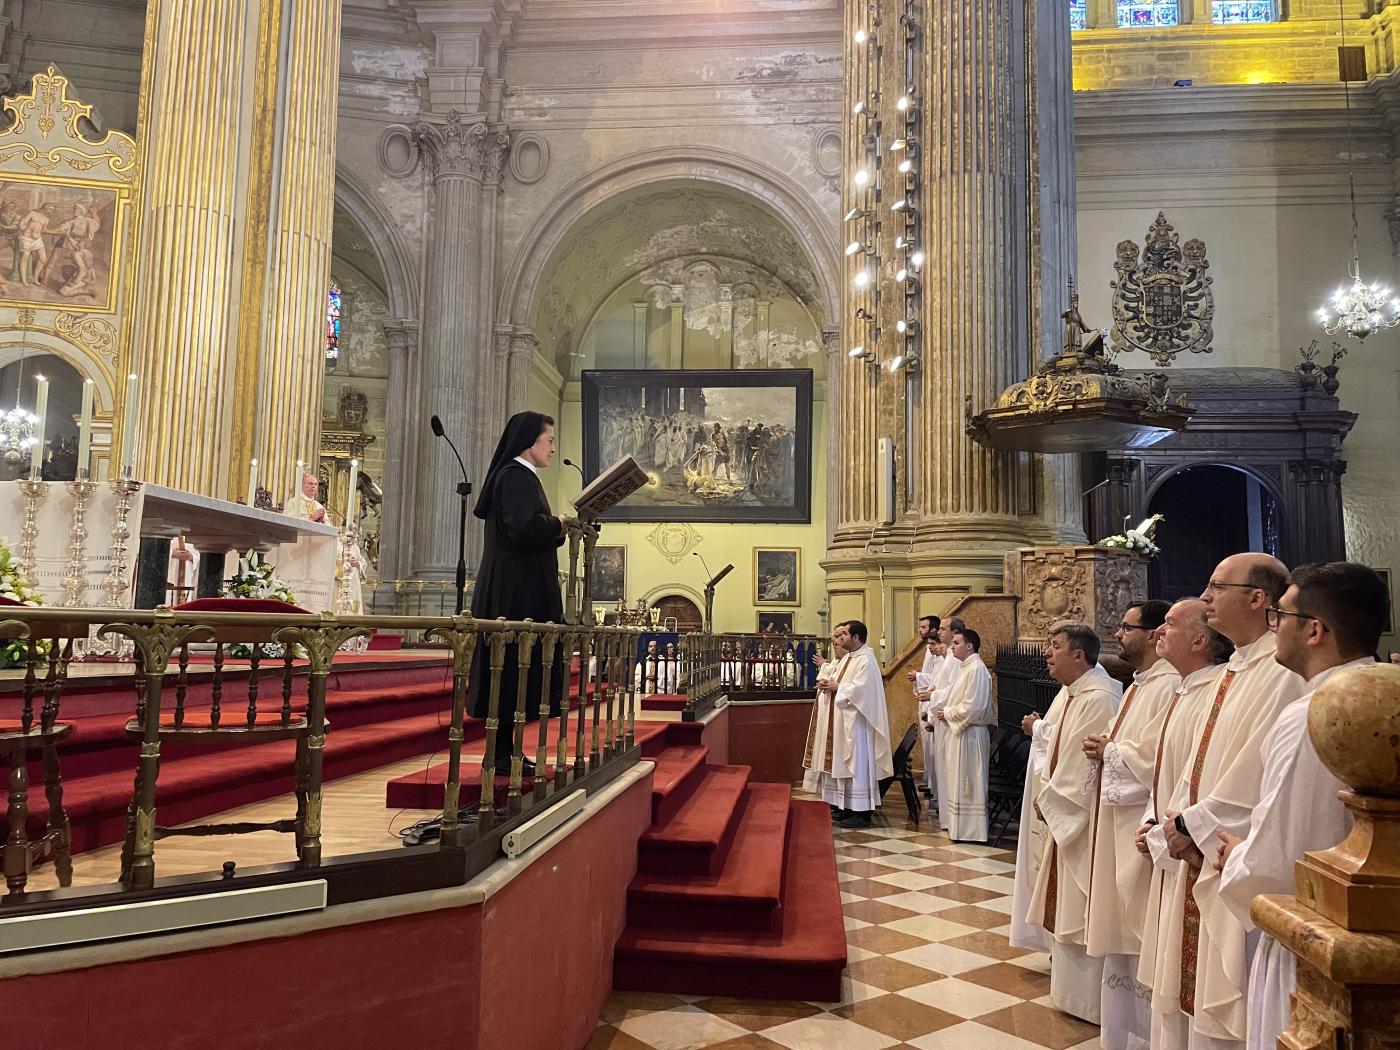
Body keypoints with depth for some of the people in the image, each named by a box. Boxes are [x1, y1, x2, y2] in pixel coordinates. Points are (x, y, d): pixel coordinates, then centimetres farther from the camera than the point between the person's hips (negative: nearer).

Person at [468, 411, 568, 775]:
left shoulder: (520, 476, 19)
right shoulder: (516, 476, -11)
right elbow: (525, 529, -24)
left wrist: (557, 529, 10)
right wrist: (560, 524, -7)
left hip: (519, 591, 10)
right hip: (516, 591, -10)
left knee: (515, 670, 11)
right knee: (514, 667, -6)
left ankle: (506, 751, 16)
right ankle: (502, 755, 0)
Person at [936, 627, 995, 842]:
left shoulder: (976, 670, -19)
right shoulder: (965, 667, 12)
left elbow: (972, 707, -24)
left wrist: (948, 713, -13)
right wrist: (948, 712, 6)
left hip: (968, 734, -10)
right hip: (959, 731, 10)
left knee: (966, 782, -2)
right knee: (957, 781, 16)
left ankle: (969, 830, 6)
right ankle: (958, 823, 25)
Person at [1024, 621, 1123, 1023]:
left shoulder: (1098, 699, -21)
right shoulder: (1074, 695, 10)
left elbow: (1083, 764, -21)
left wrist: (1048, 800, -11)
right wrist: (1045, 793, 4)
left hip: (1083, 820, -10)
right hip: (1064, 816, 10)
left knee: (1080, 911, 2)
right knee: (1065, 908, 19)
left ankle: (1084, 999, 15)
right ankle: (1069, 984, 33)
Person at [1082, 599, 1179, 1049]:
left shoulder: (1169, 686, -18)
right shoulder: (1138, 685, 15)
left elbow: (1157, 759, -26)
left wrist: (1110, 751, -11)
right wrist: (1105, 750, 2)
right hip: (1117, 825, 10)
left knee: (1143, 944, 1)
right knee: (1121, 935, 17)